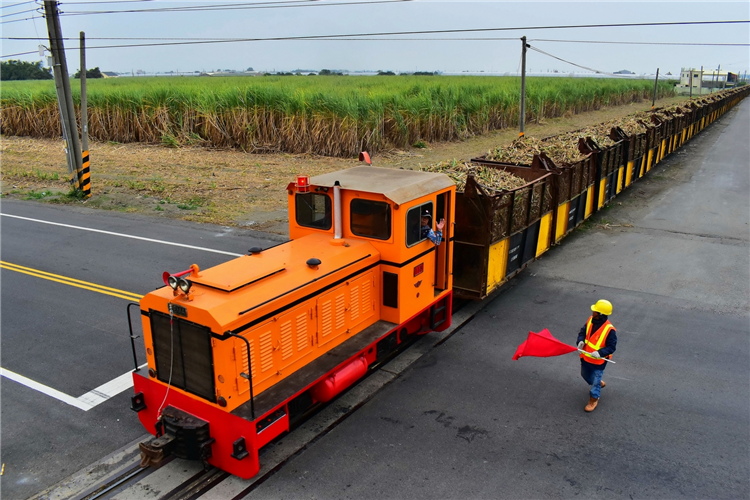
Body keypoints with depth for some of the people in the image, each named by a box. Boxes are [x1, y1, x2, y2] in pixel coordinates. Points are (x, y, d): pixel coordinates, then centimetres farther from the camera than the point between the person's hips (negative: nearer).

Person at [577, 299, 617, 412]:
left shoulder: (609, 330, -28)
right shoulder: (590, 320, -10)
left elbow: (612, 347, -21)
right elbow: (583, 332, 4)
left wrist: (600, 353, -34)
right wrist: (581, 341, -16)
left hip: (598, 361, -7)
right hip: (585, 357, 7)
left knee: (595, 380, 9)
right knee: (585, 375, 29)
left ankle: (593, 400, 32)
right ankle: (600, 383, 58)